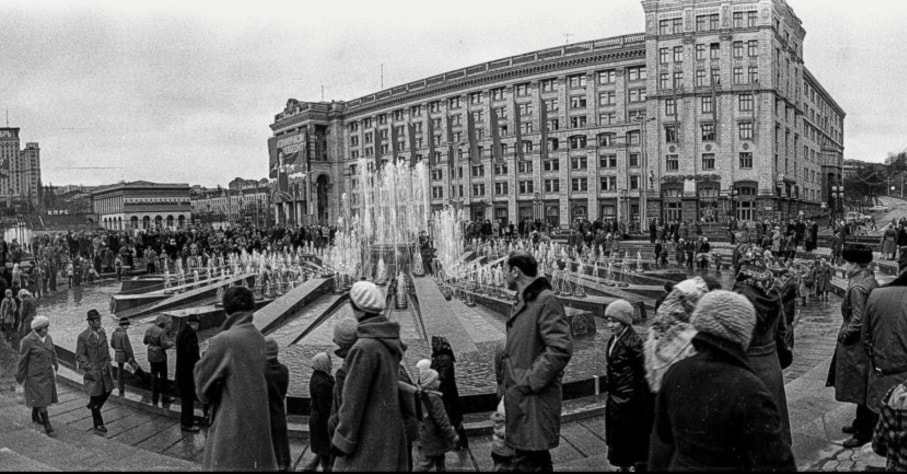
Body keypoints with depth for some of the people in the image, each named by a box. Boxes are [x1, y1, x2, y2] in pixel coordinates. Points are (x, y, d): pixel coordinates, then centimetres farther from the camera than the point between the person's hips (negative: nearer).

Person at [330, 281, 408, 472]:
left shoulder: (364, 348, -22)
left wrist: (343, 439, -11)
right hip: (390, 426, 8)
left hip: (369, 433, -8)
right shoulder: (390, 341, 3)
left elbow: (354, 398, -19)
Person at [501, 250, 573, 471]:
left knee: (527, 463, -3)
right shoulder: (522, 302, 13)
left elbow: (561, 348, -24)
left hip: (535, 401, -9)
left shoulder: (546, 300, -16)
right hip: (520, 398, 9)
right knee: (537, 459, 20)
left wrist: (531, 381, -21)